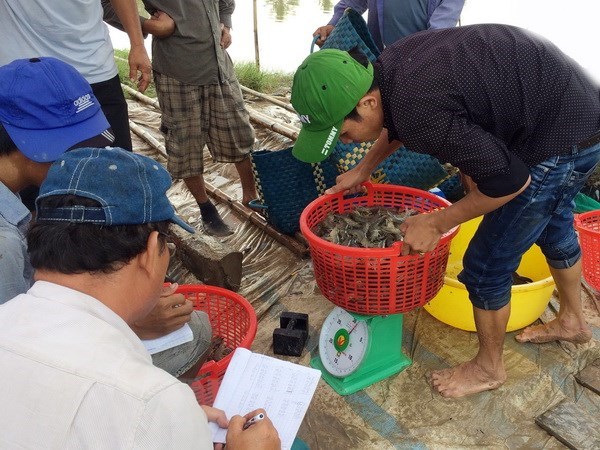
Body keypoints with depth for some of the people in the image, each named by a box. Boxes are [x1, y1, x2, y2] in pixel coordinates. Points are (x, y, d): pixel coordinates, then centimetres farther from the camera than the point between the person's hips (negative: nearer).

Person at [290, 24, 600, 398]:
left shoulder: (419, 115, -35)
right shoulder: (389, 68, -6)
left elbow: (510, 181, -27)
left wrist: (435, 223, -17)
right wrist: (364, 169, 23)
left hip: (563, 135, -10)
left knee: (486, 264, 0)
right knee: (552, 225, 29)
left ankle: (489, 368, 25)